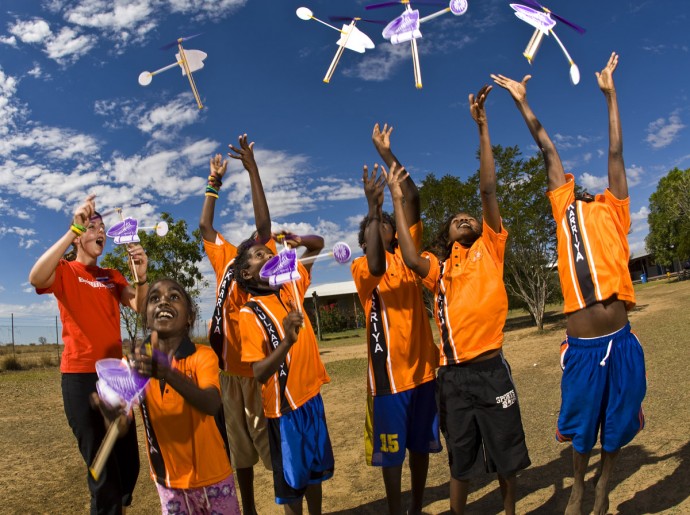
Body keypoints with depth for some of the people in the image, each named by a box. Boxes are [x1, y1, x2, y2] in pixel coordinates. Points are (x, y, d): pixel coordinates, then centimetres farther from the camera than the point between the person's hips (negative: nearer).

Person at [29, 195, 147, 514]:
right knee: (102, 466, 1)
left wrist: (141, 277, -23)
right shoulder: (64, 271, -2)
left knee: (128, 461, 13)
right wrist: (73, 229, -31)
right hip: (80, 375, -5)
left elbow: (140, 307, -3)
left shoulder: (112, 277, 13)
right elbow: (35, 278, -27)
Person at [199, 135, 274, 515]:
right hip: (230, 366, 6)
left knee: (270, 440, 0)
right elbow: (205, 227, 18)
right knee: (239, 444, 16)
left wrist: (252, 168, -17)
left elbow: (264, 222, -14)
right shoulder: (228, 260, 10)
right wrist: (214, 182, 16)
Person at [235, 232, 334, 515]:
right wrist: (286, 341, -38)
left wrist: (300, 240, -12)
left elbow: (318, 245, 9)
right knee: (291, 479, 10)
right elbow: (259, 373, -22)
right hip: (285, 405, -6)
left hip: (311, 395, 6)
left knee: (316, 469, 21)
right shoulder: (249, 313, -17)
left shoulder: (291, 286, -1)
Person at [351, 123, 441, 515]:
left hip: (423, 365, 4)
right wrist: (372, 207, -30)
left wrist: (387, 154, -5)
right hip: (389, 370, -4)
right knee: (391, 450, 6)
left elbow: (413, 199, -2)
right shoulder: (361, 266, -3)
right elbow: (377, 267, -28)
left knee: (421, 444, 16)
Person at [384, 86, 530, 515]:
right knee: (461, 461, 14)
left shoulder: (490, 249, 5)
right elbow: (411, 259, -14)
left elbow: (489, 190, -3)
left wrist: (482, 127, -7)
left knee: (506, 452, 14)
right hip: (454, 374, 1)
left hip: (492, 368, -1)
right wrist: (397, 199, -8)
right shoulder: (439, 268, 9)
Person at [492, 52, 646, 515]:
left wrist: (610, 93, 9)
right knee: (581, 427, 14)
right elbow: (549, 152, 9)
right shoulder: (566, 209, 6)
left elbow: (616, 153, 7)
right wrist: (523, 103, 14)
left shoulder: (614, 211, 8)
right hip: (582, 346, -1)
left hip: (621, 341, 1)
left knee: (618, 425, 15)